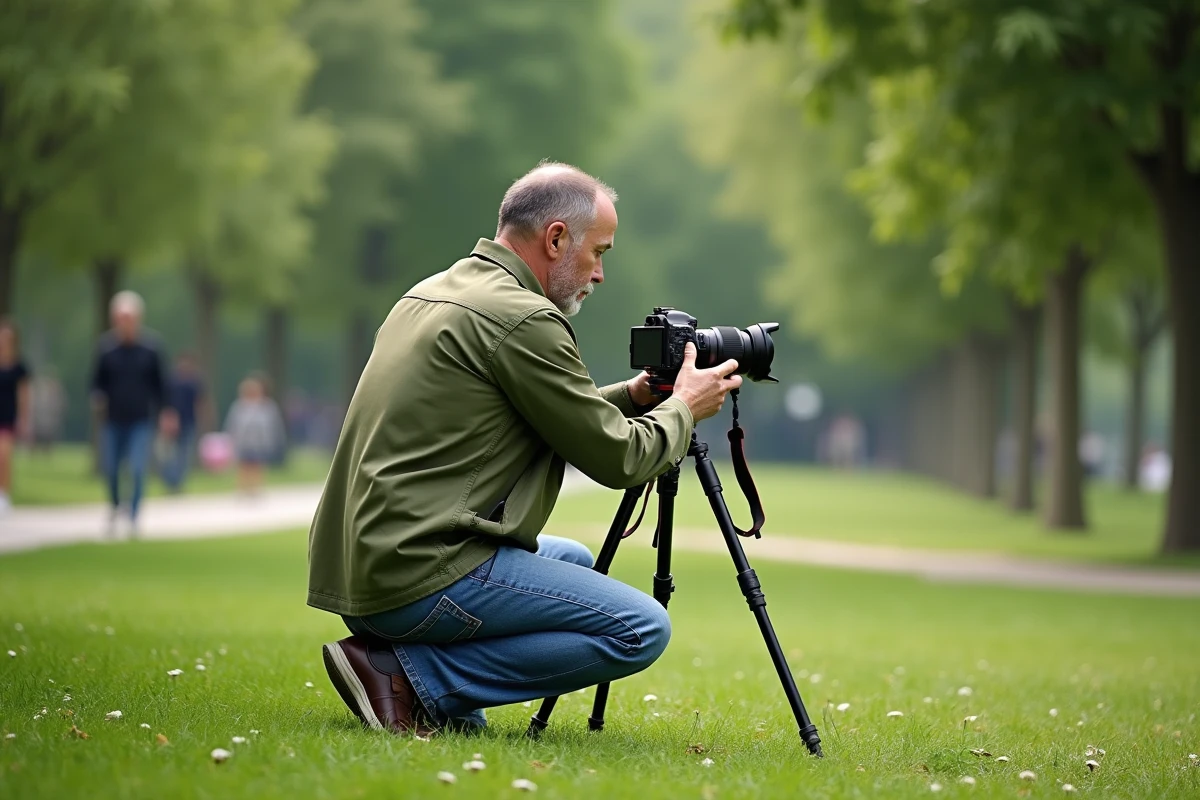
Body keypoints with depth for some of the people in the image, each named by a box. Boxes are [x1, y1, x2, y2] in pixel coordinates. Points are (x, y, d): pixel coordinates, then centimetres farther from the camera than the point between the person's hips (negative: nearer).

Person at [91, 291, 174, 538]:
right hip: (113, 420, 1)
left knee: (138, 470, -12)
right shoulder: (106, 347, -3)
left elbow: (160, 382, 6)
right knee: (111, 469, 6)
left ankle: (133, 516, -2)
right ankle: (114, 506, 34)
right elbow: (97, 380, 4)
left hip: (141, 421, -1)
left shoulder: (150, 348, -2)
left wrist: (163, 411, 2)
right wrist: (99, 397, -15)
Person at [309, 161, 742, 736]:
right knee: (641, 630, -9)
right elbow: (615, 458, -8)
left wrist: (632, 396, 22)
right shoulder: (521, 318, -13)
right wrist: (683, 408, 10)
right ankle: (412, 678, -8)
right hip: (424, 574, -10)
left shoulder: (430, 295, 16)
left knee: (575, 561, 29)